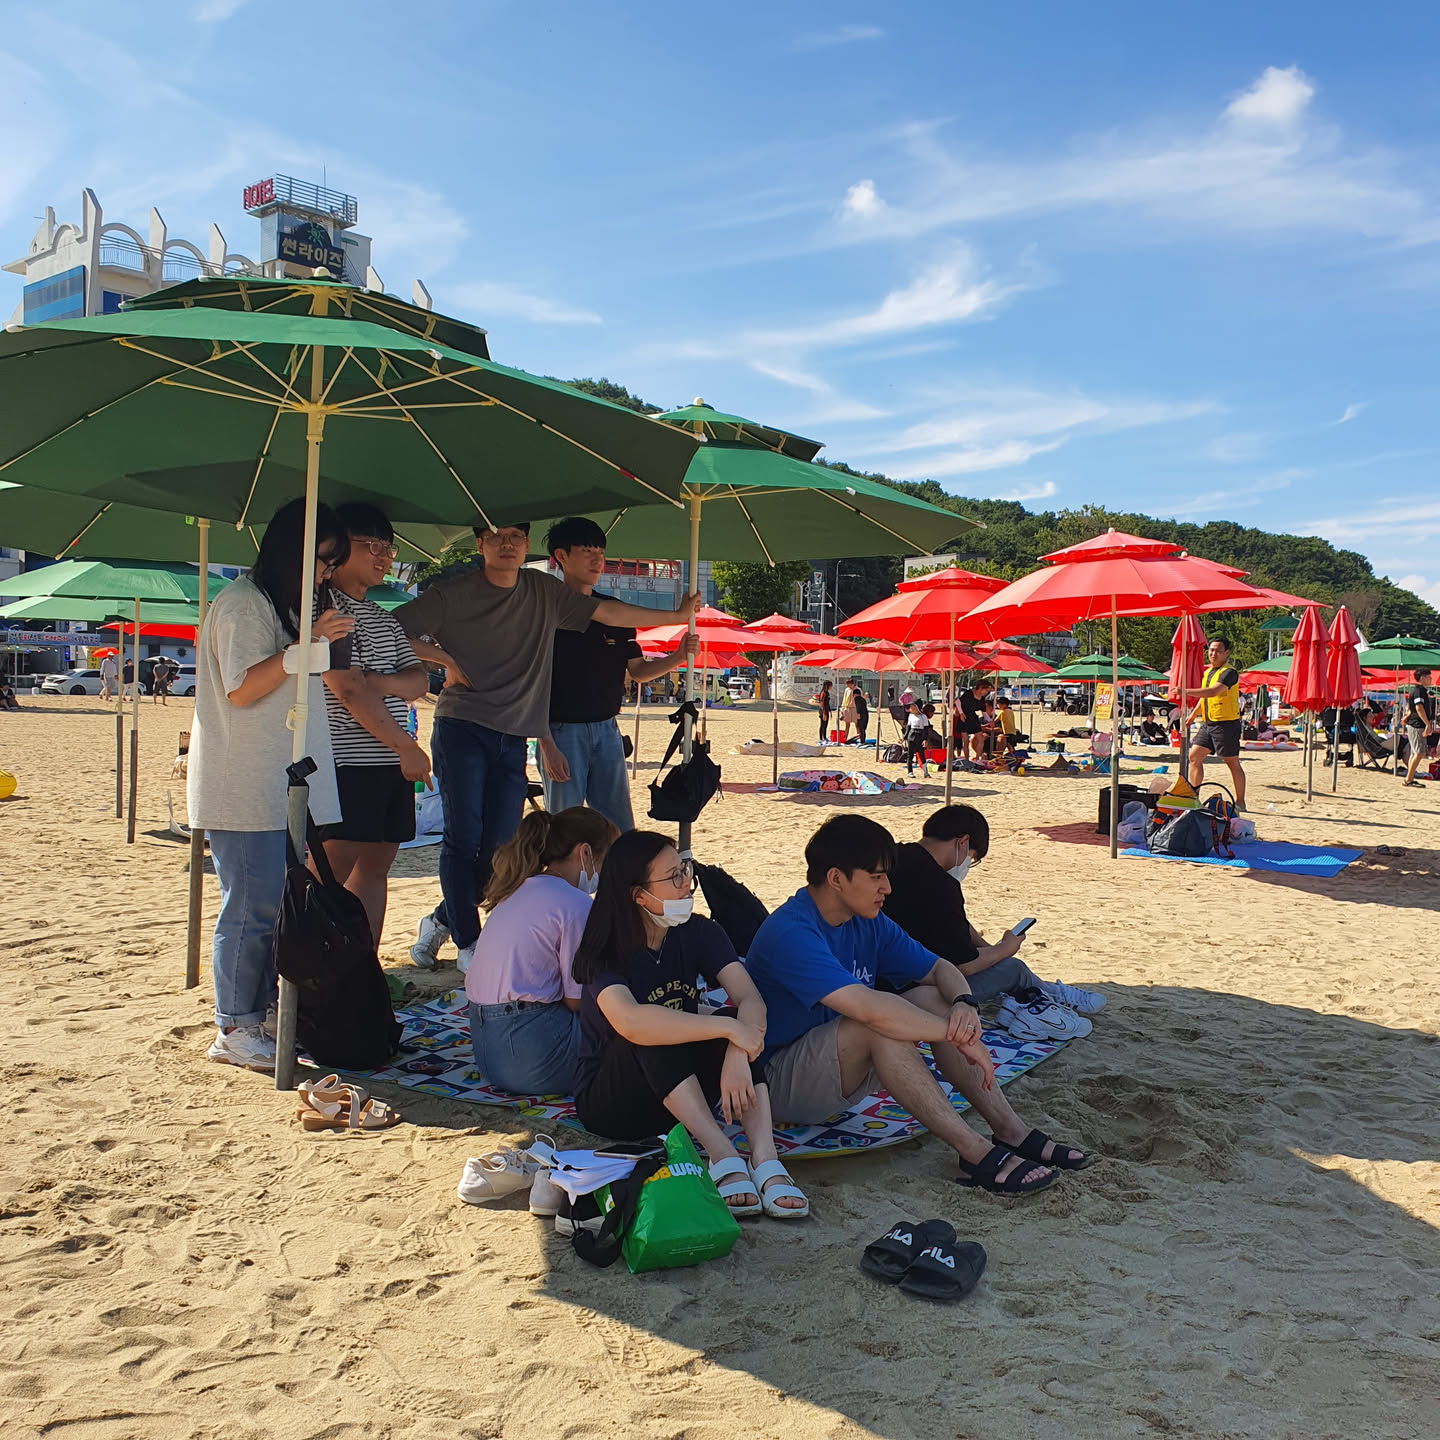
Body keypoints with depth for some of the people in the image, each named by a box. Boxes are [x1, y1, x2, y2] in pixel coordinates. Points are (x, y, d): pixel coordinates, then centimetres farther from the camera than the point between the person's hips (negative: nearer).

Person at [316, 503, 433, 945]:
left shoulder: (381, 617, 21)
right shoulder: (325, 606, -8)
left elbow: (419, 680, 11)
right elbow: (348, 692, -15)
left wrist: (380, 682, -12)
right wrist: (408, 748, -10)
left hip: (391, 761, 9)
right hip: (347, 761, -9)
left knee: (376, 865, 10)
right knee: (330, 873, -8)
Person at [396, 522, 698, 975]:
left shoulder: (542, 591, 11)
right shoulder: (453, 594, 0)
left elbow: (607, 612, 15)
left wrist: (677, 616, 16)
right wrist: (445, 659, -8)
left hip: (512, 738, 4)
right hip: (461, 729, -4)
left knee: (500, 848, 1)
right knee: (463, 838, -8)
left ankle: (443, 922, 22)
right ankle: (468, 944, 3)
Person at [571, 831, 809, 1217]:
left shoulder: (699, 932, -5)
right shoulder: (606, 953, -19)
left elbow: (751, 1000, -19)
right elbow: (628, 1021, -40)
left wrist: (737, 1055, -40)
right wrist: (729, 1028, -42)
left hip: (680, 1099, 4)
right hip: (609, 1103, -4)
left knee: (743, 1025, -24)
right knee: (651, 1033, -34)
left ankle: (765, 1158, -38)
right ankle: (722, 1156, -39)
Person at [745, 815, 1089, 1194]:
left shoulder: (869, 924, 3)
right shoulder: (791, 933, -27)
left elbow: (940, 969, 5)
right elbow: (868, 1007, -39)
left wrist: (964, 1005, -19)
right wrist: (958, 1037, -31)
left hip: (839, 1073, 9)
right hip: (779, 1083, -9)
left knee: (932, 999, -7)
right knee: (881, 1025, -33)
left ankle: (1013, 1133, -10)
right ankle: (977, 1155, -30)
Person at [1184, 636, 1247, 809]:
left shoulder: (1229, 672, -14)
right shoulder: (1208, 672, 15)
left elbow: (1213, 691, -30)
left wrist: (1187, 692, -35)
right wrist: (1193, 714, 26)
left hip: (1226, 724, -9)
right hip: (1208, 723, 9)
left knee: (1232, 763, -2)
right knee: (1194, 756, 5)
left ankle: (1240, 802, 6)